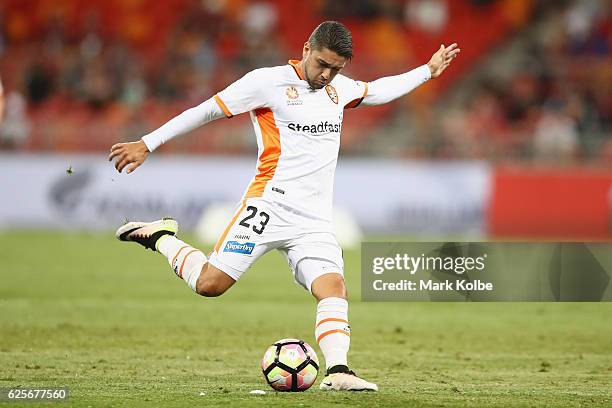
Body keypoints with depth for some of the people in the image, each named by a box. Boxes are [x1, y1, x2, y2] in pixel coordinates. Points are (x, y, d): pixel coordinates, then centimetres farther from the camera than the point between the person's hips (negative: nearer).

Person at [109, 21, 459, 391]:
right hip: (269, 205, -5)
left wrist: (428, 71, 39)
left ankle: (338, 370, -24)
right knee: (210, 284, -9)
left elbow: (379, 91, 37)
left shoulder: (339, 88, 16)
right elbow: (208, 110, -3)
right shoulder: (269, 81, -5)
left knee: (334, 287, -16)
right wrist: (147, 144, -4)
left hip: (314, 222, 5)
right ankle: (160, 238, 16)